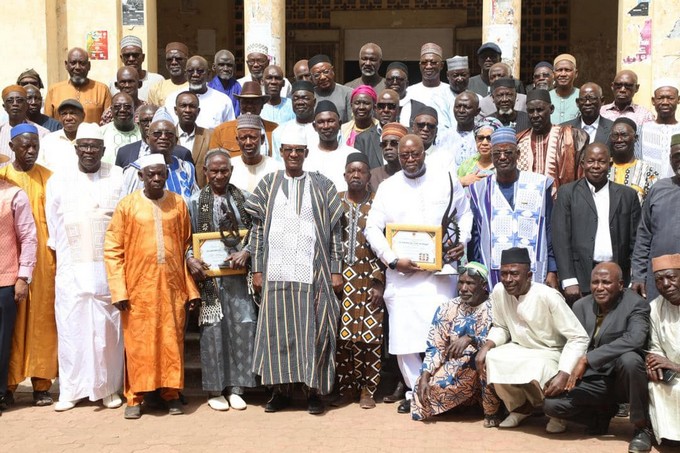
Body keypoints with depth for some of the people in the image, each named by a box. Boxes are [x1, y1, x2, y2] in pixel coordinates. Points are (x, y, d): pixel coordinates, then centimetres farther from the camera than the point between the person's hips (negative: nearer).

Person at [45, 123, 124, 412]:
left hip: (109, 268, -1)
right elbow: (53, 225, 11)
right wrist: (59, 256, 9)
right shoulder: (59, 181, 8)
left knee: (108, 329, 2)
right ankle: (70, 390, 10)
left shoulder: (120, 178, 2)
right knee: (71, 327, 2)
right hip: (71, 269, 1)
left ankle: (109, 387, 12)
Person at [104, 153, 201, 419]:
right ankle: (135, 397, 14)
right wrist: (119, 290, -8)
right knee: (137, 343, 3)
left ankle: (171, 393, 17)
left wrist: (191, 289, 6)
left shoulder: (178, 204, 6)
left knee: (172, 341, 4)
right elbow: (112, 250, 0)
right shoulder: (127, 205, 1)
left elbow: (186, 248, 9)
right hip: (138, 288, -1)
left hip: (172, 286, 1)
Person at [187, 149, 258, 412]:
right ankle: (214, 389, 10)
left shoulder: (243, 199, 6)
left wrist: (246, 252, -13)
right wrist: (190, 258, -13)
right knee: (213, 329, 1)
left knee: (242, 326, -2)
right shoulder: (195, 202, 4)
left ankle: (234, 387, 8)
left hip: (238, 272, 1)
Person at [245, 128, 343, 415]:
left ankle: (314, 390, 10)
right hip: (277, 272, 1)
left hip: (313, 273, -1)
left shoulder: (322, 186, 7)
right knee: (278, 330, 2)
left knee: (314, 331, 0)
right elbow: (257, 229, 8)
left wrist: (336, 271, -1)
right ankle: (281, 389, 12)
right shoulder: (268, 184, 10)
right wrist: (257, 270, 2)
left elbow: (335, 230, 5)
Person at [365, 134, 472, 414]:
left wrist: (461, 242, -3)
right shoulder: (387, 187, 6)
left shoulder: (446, 180, 6)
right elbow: (372, 228, 4)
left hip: (440, 271, -1)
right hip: (400, 274, 1)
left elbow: (465, 214, 15)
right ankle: (414, 390, 14)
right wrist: (393, 261, -8)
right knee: (403, 335, 1)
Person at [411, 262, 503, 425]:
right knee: (427, 390, -21)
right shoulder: (447, 308, 1)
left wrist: (470, 339, -39)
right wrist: (424, 377, -14)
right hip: (455, 368, 4)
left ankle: (492, 410, -10)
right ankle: (472, 398, 12)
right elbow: (435, 347, -1)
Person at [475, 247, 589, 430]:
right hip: (519, 349, 5)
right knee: (491, 359, -25)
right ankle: (520, 407, 4)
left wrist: (563, 375, -35)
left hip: (551, 353, -5)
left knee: (537, 372, -36)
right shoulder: (499, 291, -11)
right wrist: (486, 346, -15)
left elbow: (579, 338, -24)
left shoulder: (548, 296, -26)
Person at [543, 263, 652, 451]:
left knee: (629, 359, -37)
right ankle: (602, 413, 12)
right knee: (551, 402, -17)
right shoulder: (581, 306, 4)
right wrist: (567, 372, -14)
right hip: (593, 379, 4)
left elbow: (634, 339, -31)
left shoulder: (636, 305, -13)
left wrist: (586, 359, -32)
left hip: (622, 377, -3)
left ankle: (642, 427, -16)